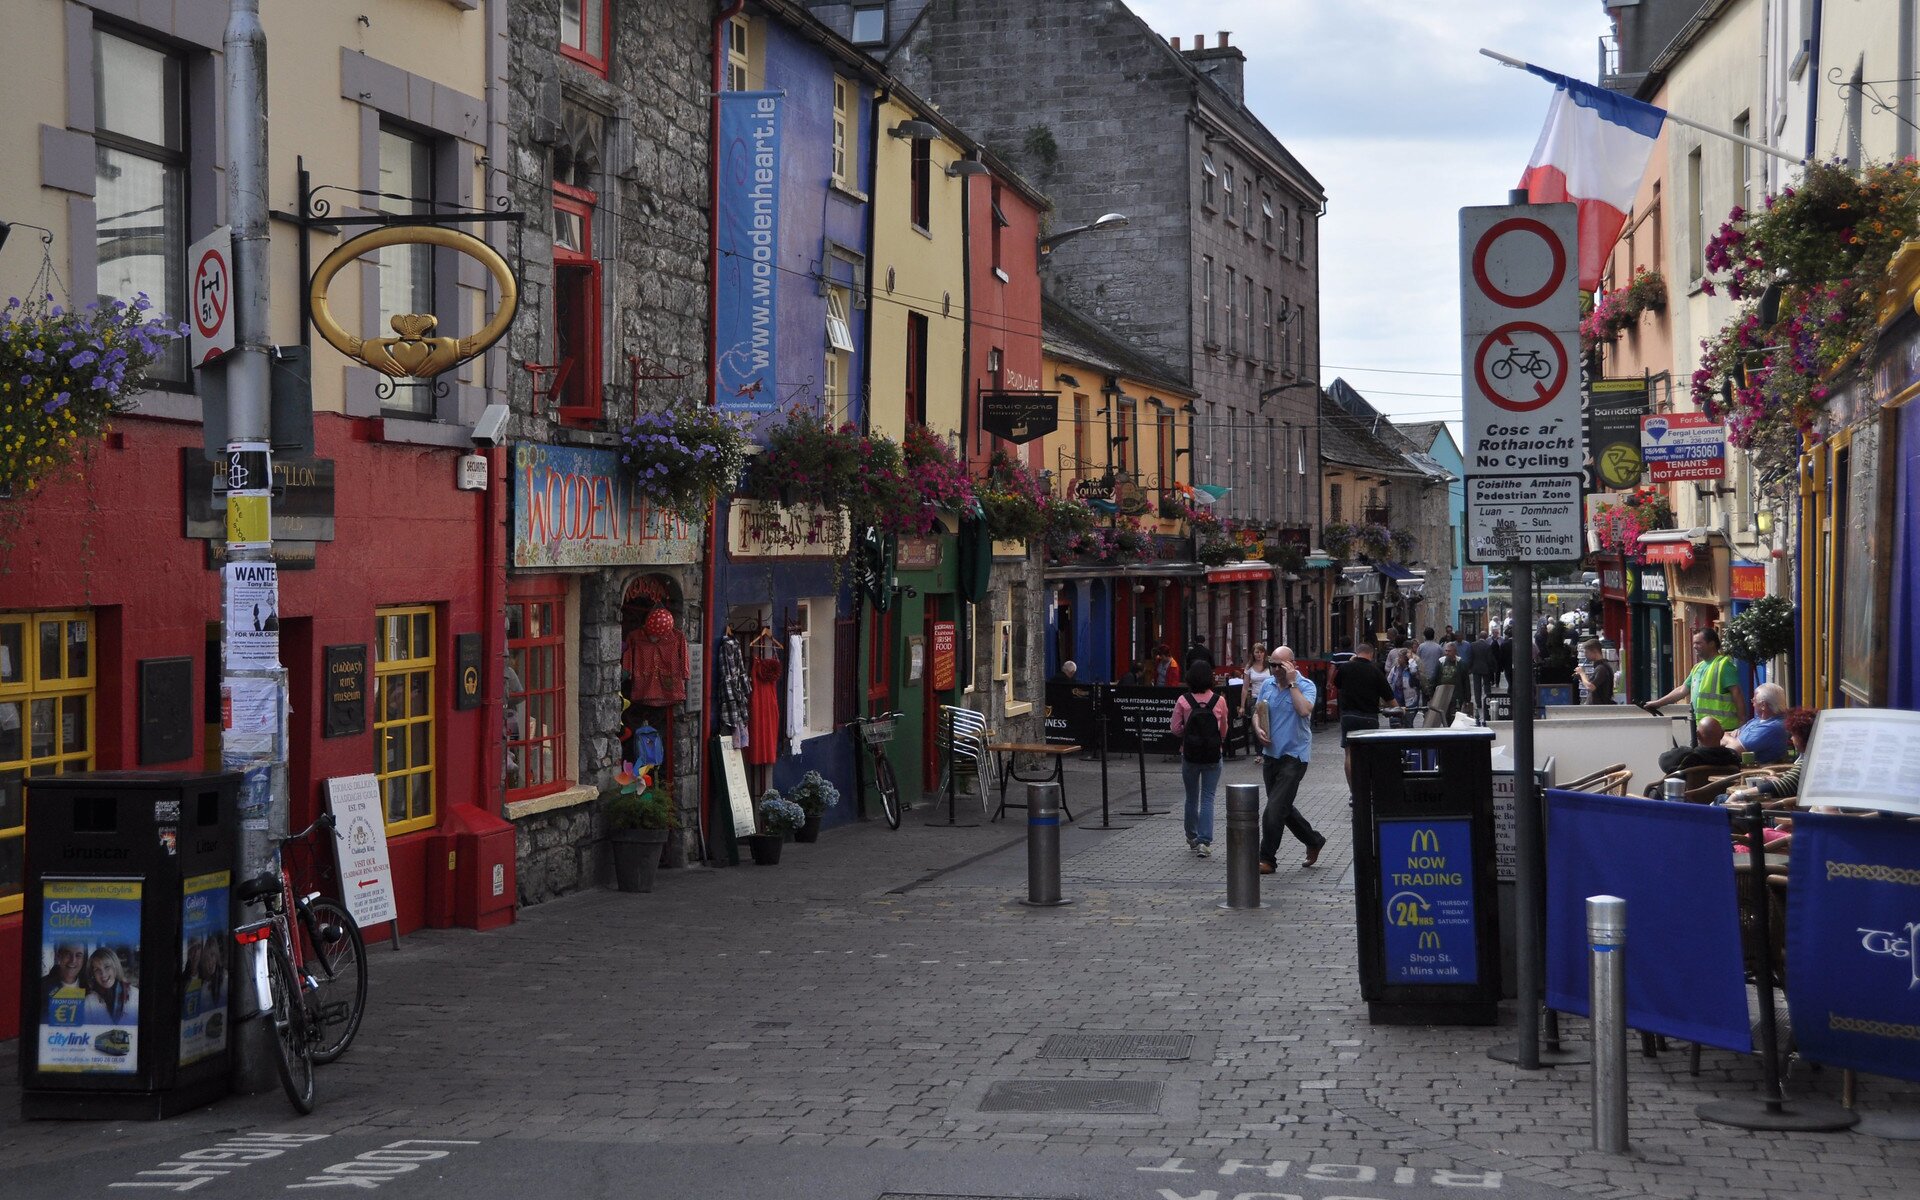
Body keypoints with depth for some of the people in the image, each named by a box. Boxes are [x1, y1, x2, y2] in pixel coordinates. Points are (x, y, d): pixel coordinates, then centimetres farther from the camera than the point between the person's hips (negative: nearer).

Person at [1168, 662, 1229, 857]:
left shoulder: (1183, 701, -9)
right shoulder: (1219, 701, -7)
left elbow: (1176, 729, -6)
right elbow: (1224, 730, 3)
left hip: (1189, 754, 0)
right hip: (1213, 755, 0)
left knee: (1191, 797, 16)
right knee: (1208, 798, 2)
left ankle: (1192, 838, 28)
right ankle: (1204, 841, -9)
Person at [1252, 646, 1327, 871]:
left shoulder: (1305, 686, -9)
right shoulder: (1267, 684, 8)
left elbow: (1304, 710, -28)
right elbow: (1257, 712, 16)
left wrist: (1292, 683, -22)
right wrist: (1258, 728, -5)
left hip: (1294, 755, -7)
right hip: (1271, 753, 7)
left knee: (1275, 809, -11)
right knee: (1282, 807, 16)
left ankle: (1267, 859, -3)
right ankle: (1314, 841, 35)